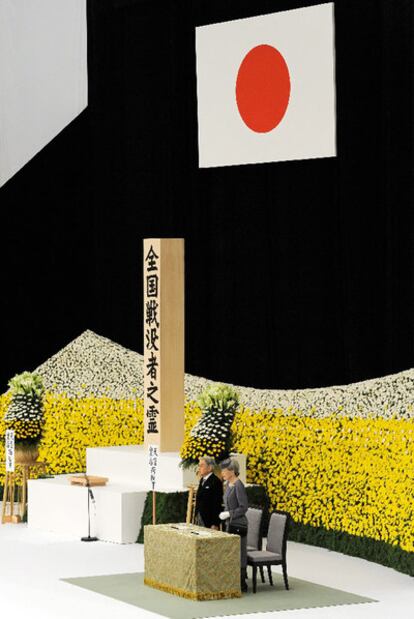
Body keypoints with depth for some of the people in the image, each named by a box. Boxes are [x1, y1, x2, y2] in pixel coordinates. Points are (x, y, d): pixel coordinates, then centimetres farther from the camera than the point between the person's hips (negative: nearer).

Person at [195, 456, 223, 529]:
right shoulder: (202, 480, 14)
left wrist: (215, 524, -18)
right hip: (199, 518, 8)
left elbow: (217, 504, -16)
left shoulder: (216, 481, -12)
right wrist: (196, 517, 16)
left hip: (209, 520, -8)